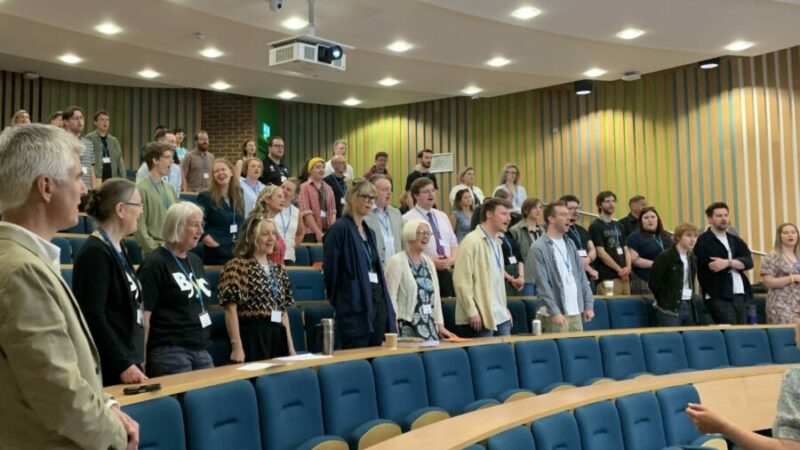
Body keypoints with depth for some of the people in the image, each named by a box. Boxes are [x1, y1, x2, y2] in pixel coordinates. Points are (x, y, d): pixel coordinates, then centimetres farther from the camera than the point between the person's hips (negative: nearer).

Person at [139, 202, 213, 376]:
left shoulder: (195, 261, 15)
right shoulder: (155, 264, -8)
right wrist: (141, 360, -15)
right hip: (169, 351, -7)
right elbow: (143, 316, -11)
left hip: (201, 349, 7)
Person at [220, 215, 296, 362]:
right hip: (252, 337, -7)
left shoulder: (278, 270, 15)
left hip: (278, 338, 7)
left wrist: (290, 346, 14)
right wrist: (237, 347, -18)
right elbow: (231, 309, -13)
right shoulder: (237, 266, -8)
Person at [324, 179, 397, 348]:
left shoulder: (369, 232, 18)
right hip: (355, 306, -8)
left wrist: (389, 312, 16)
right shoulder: (339, 229, -7)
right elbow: (331, 270, -7)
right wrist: (337, 301, 0)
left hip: (377, 301, 8)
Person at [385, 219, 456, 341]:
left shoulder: (429, 262, 15)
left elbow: (436, 296, 14)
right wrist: (395, 330, -15)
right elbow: (391, 297, -11)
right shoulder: (396, 261, -6)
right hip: (408, 328, -6)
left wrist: (440, 325, 9)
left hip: (430, 328, 6)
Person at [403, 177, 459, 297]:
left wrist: (452, 259, -3)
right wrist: (430, 261, -17)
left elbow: (454, 243, 18)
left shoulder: (442, 216, 17)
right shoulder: (408, 219, -4)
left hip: (447, 272, 6)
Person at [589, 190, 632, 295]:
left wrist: (628, 267, -3)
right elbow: (601, 253, -9)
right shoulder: (595, 226, -2)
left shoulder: (618, 226, 18)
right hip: (607, 278, -6)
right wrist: (619, 270, -9)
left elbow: (625, 249, 16)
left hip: (624, 276, 7)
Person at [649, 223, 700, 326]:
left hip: (689, 307, 7)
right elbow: (653, 282, -10)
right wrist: (664, 300, -3)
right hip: (670, 310, -7)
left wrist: (690, 299, 11)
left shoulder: (693, 259, 14)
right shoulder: (665, 257, -9)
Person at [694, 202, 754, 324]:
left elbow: (748, 261, 2)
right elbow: (711, 267, -15)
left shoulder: (736, 240, 17)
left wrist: (728, 262, -16)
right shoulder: (703, 242, -4)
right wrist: (736, 265, -2)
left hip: (740, 295, 6)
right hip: (718, 297, -6)